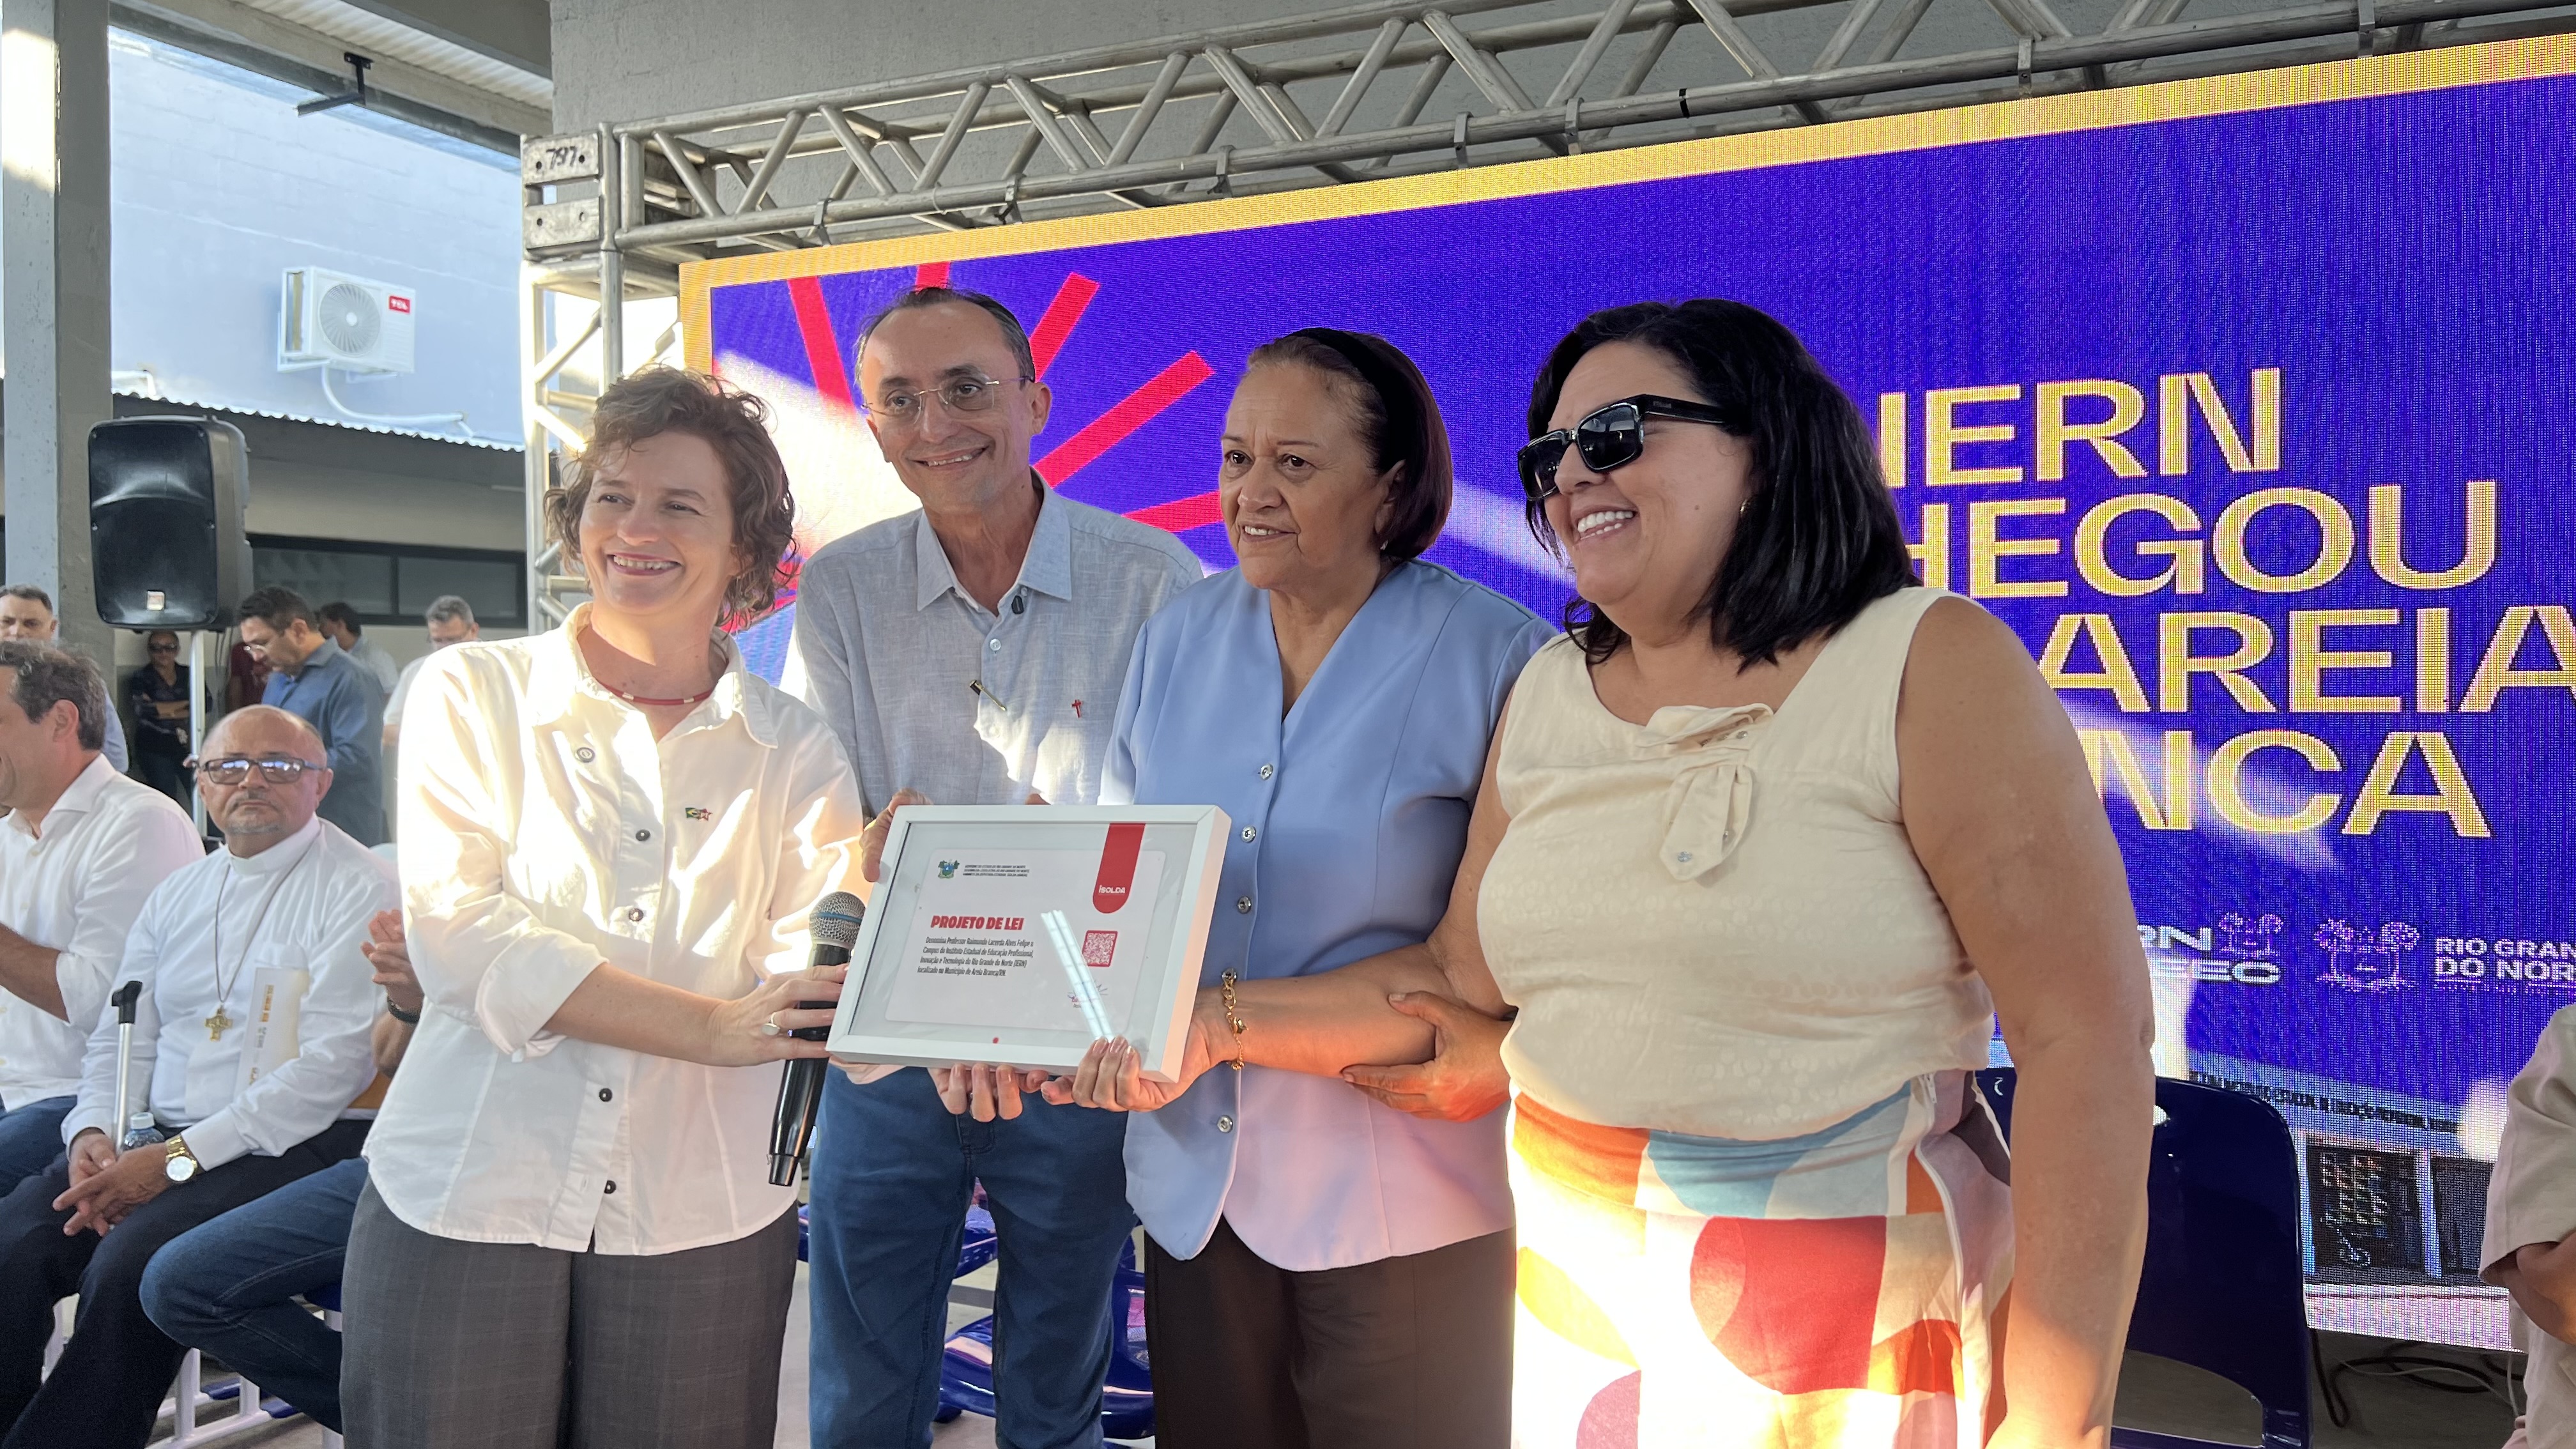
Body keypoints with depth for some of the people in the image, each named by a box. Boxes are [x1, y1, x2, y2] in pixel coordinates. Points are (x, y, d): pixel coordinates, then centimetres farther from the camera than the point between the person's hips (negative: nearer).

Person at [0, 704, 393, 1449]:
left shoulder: (360, 891, -6)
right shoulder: (178, 894, 18)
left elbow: (332, 1066, -14)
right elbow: (120, 1038, 18)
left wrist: (178, 1159, -16)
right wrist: (93, 1133, -4)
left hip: (296, 1144, -6)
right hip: (159, 1139, 6)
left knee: (129, 1262, -28)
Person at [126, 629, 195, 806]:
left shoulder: (189, 675, 10)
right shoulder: (140, 679, 4)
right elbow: (140, 707, -14)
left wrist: (164, 711, -11)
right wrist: (186, 704, -8)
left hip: (188, 746, 2)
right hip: (155, 750, -1)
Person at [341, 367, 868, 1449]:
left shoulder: (792, 749, 4)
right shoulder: (470, 694, 1)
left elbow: (810, 974, -6)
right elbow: (458, 932, -12)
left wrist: (866, 887, -29)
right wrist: (710, 1026, -22)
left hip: (700, 1227, 1)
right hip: (466, 1203, -1)